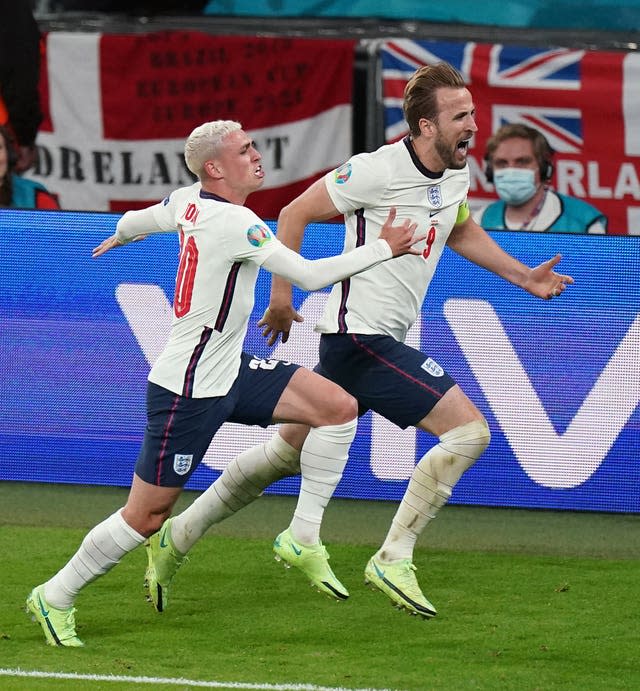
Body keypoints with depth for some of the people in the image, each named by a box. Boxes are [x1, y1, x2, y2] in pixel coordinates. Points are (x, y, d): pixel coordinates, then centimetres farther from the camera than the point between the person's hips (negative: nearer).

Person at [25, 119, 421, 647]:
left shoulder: (188, 202, 3)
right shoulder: (235, 223, -24)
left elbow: (138, 220, 23)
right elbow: (310, 276, -23)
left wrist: (119, 236, 48)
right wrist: (385, 248, -14)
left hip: (229, 372, 10)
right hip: (187, 391, -10)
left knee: (338, 406, -2)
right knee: (147, 517, -1)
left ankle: (304, 537, 5)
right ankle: (55, 598, 15)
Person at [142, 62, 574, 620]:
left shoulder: (457, 175, 6)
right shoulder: (380, 169, -18)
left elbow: (460, 231, 29)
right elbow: (296, 213, -9)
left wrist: (526, 278, 23)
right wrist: (282, 296, -7)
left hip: (384, 338, 9)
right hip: (361, 337, -9)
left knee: (291, 448, 19)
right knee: (469, 429, -14)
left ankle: (181, 532, 30)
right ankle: (393, 559, -9)